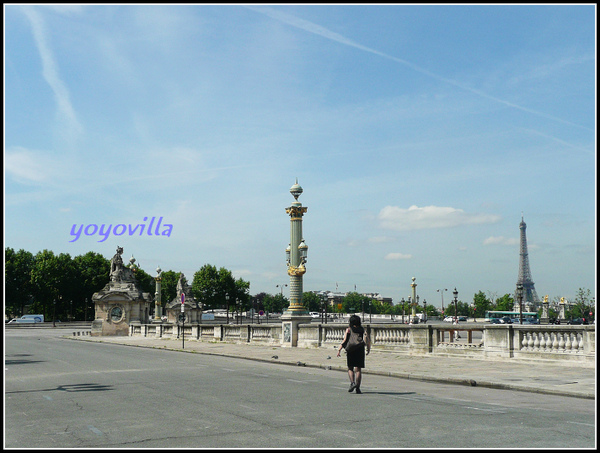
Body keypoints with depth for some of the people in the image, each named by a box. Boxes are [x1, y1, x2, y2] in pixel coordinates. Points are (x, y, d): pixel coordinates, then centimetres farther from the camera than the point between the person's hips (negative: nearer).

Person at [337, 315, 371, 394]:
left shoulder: (349, 330, -1)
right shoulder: (362, 330, 6)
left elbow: (345, 340, -9)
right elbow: (368, 340, -1)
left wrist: (339, 349, -5)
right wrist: (368, 349, 14)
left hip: (351, 351, -1)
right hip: (360, 351, 2)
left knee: (350, 368, 12)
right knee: (358, 369, 3)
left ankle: (352, 382, -11)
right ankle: (358, 388, -2)